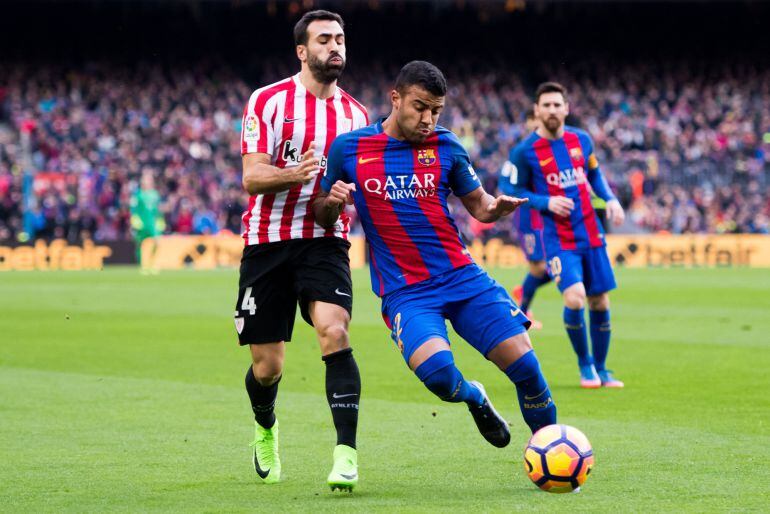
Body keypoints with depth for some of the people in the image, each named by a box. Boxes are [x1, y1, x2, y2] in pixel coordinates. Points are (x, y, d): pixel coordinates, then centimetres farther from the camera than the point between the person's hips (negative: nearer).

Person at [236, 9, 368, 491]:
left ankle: (346, 454, -25)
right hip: (268, 240, -1)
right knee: (267, 366, 3)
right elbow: (252, 177, -9)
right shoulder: (268, 101, -2)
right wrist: (295, 173, -29)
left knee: (335, 334, -24)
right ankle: (266, 429, 37)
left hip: (325, 242, 2)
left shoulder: (357, 115, 10)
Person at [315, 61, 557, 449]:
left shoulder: (445, 147, 4)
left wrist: (496, 208, -10)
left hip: (462, 278, 2)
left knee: (525, 366, -10)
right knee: (436, 371, -29)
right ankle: (472, 397, 8)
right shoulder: (349, 148, 1)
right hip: (404, 293, -2)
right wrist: (331, 202, -12)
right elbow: (322, 219, 11)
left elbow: (478, 204, 14)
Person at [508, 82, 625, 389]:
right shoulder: (525, 152, -8)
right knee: (575, 299, -21)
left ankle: (600, 369, 24)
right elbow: (515, 192, -1)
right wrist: (546, 202, -17)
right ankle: (585, 365, 3)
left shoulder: (581, 140, 5)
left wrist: (610, 199, 3)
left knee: (600, 303, 6)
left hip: (591, 234, 4)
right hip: (558, 239, -4)